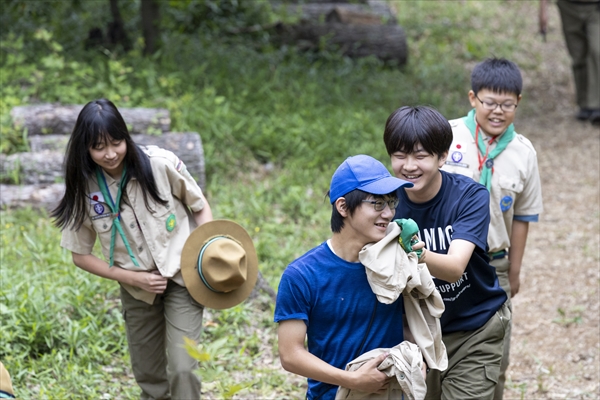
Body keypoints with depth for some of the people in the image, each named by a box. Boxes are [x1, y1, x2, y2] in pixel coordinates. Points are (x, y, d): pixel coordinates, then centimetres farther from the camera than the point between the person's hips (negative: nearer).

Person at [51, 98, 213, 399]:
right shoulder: (84, 188, -12)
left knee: (181, 369, -15)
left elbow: (200, 208, -2)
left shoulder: (161, 164, -18)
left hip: (182, 277, -3)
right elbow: (81, 255, -2)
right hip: (138, 292, 3)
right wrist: (133, 278, -12)